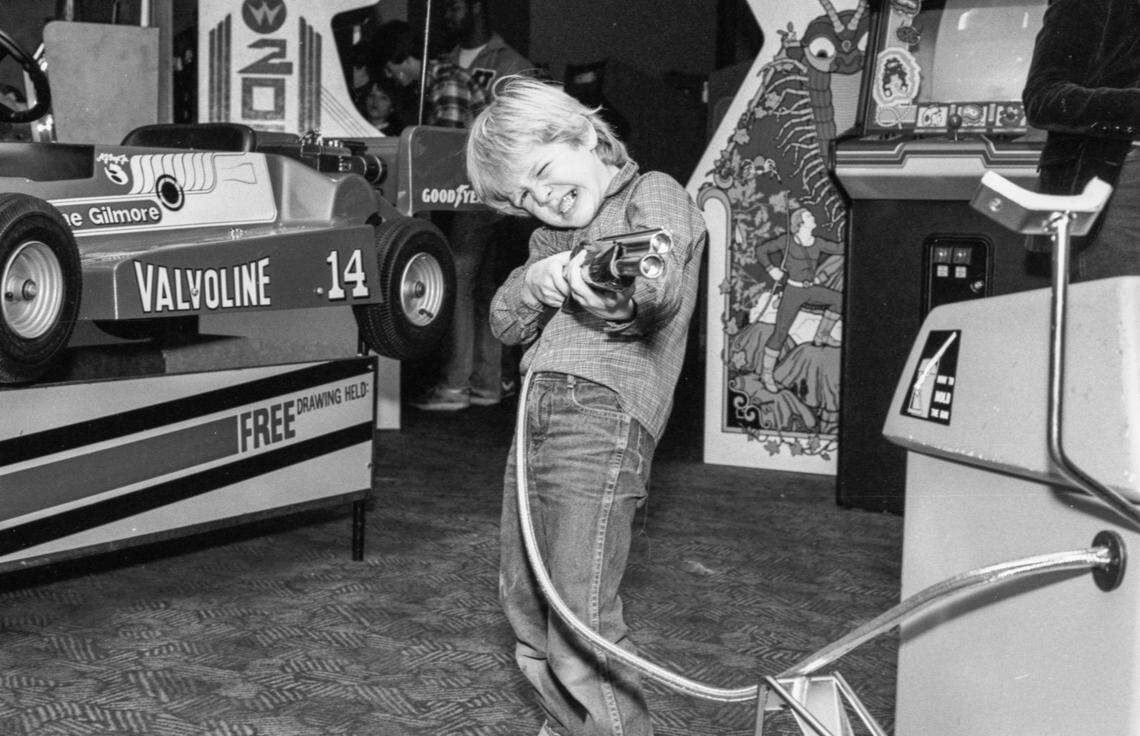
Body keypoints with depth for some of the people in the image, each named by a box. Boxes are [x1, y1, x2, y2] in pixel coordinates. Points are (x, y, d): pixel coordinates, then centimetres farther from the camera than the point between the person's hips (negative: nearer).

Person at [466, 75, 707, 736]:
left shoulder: (655, 195, 1)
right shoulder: (553, 234, 23)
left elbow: (663, 289, -18)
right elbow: (506, 323, 16)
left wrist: (621, 292, -42)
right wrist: (539, 282, -6)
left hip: (604, 412, -8)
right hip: (538, 410, 8)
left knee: (581, 619, -12)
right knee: (524, 597, 13)